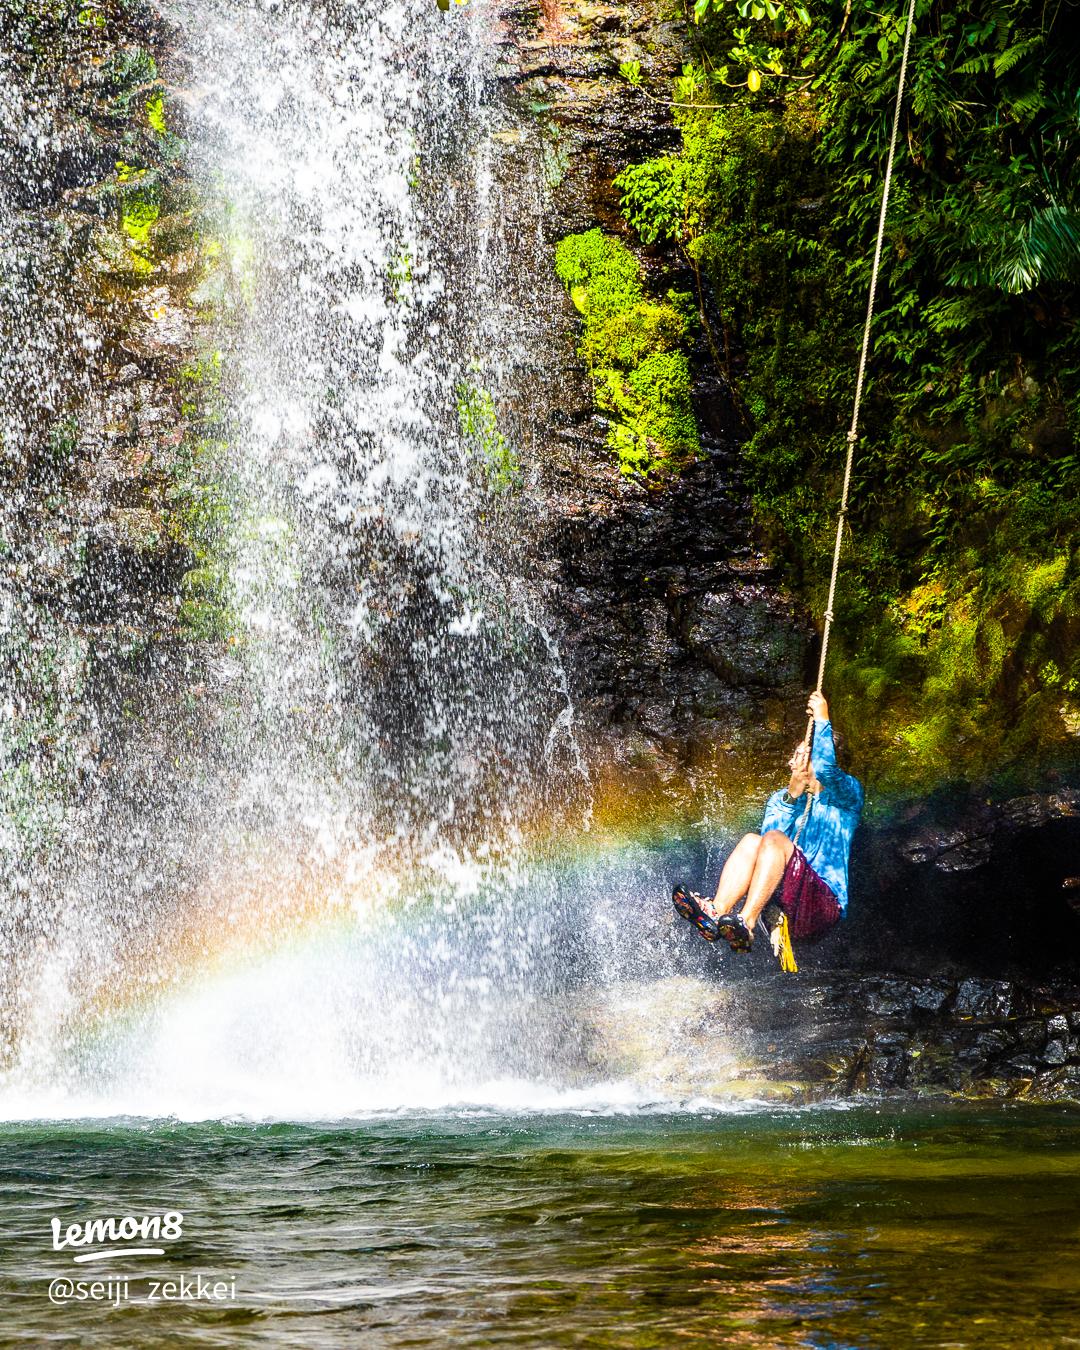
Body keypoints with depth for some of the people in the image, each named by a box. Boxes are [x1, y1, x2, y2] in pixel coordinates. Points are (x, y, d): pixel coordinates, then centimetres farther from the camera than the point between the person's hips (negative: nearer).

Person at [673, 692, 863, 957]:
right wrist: (792, 794, -11)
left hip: (823, 906, -5)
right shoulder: (779, 799, 23)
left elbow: (826, 768, -15)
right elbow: (771, 829, 0)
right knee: (752, 840, -17)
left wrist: (822, 719, -6)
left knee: (774, 840, -26)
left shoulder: (846, 794, 9)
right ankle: (716, 913, -38)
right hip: (783, 908, 5)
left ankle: (746, 924, -45)